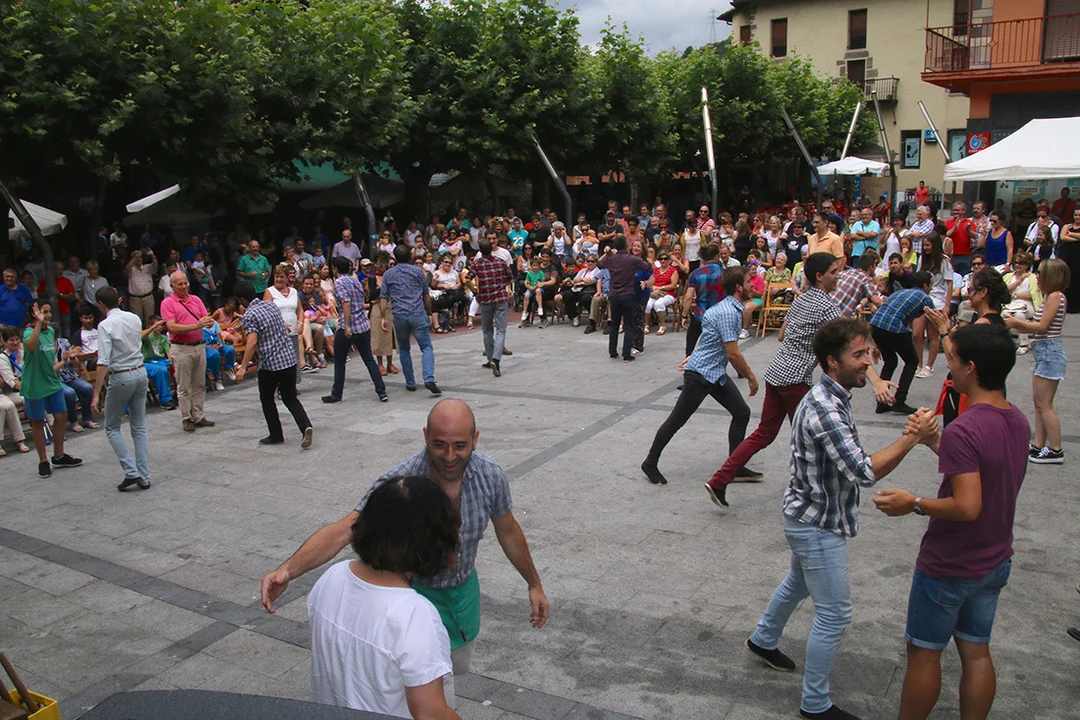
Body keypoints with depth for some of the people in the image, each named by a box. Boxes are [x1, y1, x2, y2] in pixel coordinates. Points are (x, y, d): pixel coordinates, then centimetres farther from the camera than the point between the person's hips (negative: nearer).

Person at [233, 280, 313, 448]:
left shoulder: (249, 316, -13)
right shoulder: (271, 305, 8)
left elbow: (252, 343, -23)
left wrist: (242, 368, -21)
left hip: (270, 363, -6)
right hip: (290, 358, 6)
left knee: (267, 400, 14)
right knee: (290, 398, 14)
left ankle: (276, 436, 20)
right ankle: (306, 427, -6)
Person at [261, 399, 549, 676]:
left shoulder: (490, 475, -20)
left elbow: (508, 531, -3)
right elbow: (343, 531, -38)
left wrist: (534, 584, 6)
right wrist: (286, 571, -53)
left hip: (466, 588, 4)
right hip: (417, 591, -4)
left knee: (460, 665, 24)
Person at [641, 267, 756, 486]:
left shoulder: (732, 308, 8)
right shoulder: (728, 313, -23)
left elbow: (705, 336, 19)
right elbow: (733, 354, -23)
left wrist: (694, 357, 25)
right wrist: (751, 377, -11)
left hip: (716, 373, 10)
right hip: (700, 374, -10)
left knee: (742, 413, 9)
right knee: (676, 420, 1)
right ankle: (650, 463, 14)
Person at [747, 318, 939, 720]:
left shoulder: (829, 398, 3)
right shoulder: (824, 410, -30)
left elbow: (854, 465, 11)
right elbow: (864, 472, -33)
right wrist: (912, 438, -27)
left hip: (809, 517, 10)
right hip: (818, 526, -10)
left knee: (797, 584, 30)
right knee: (833, 615, 2)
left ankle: (763, 640, 53)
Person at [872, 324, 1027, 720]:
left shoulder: (963, 431, -28)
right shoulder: (1018, 421, -1)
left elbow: (967, 506, -31)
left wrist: (913, 504, -19)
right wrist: (936, 443, 10)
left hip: (948, 567, -8)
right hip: (995, 561, 8)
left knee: (923, 653, 10)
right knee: (976, 653, 18)